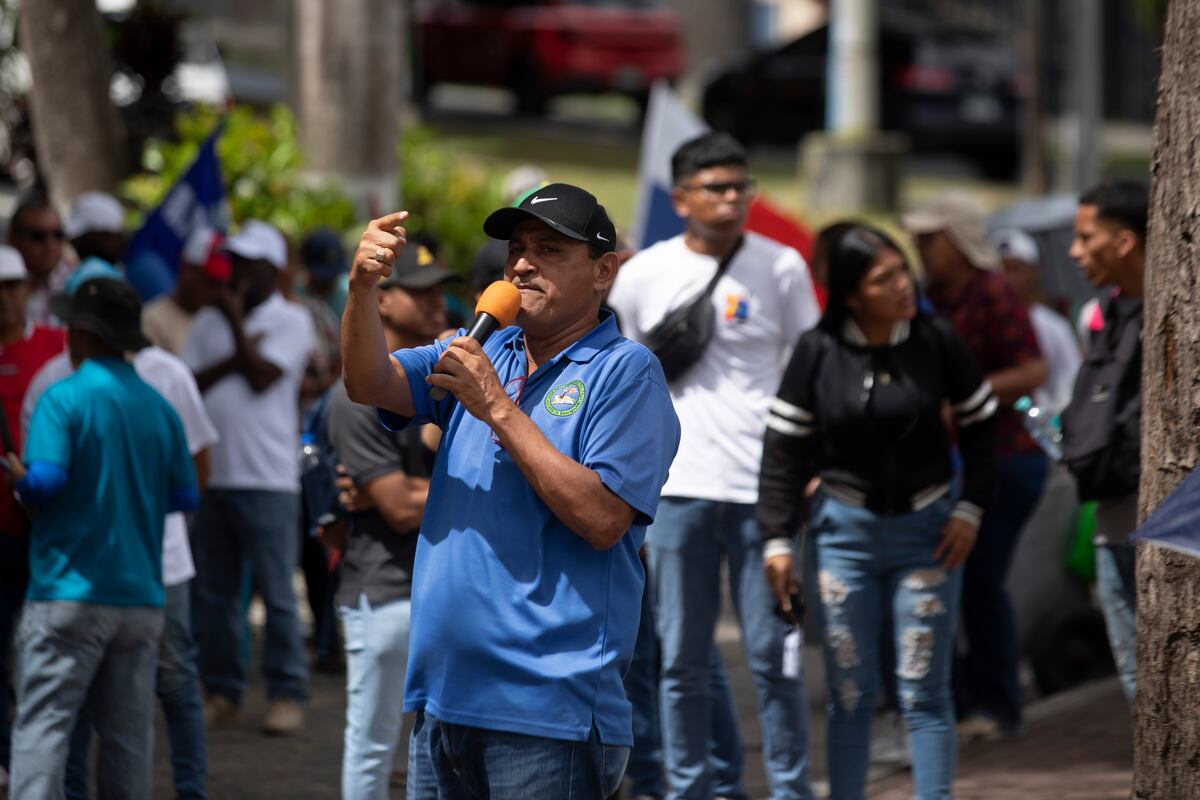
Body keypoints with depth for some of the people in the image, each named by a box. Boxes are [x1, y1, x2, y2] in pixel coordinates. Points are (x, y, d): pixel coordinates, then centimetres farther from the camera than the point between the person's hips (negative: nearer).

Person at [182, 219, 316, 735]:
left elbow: (261, 377, -12)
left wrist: (236, 322, -6)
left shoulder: (290, 320, 1)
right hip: (212, 473, 5)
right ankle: (221, 690, 14)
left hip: (266, 477, -5)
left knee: (276, 591, -4)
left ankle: (287, 694, 2)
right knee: (213, 591, 7)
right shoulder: (209, 321, 14)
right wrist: (233, 360, -10)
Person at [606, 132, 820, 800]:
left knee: (773, 654, 0)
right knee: (684, 660, 5)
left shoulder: (782, 268, 2)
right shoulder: (642, 276, 6)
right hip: (678, 489, 1)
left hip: (764, 487, -1)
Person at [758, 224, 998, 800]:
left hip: (927, 529, 0)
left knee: (924, 693, -2)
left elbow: (979, 425, 7)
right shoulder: (817, 352, -6)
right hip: (844, 529, 0)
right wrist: (777, 539, -4)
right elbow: (783, 449, -1)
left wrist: (971, 509, -1)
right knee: (850, 695, 3)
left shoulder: (937, 343, -5)